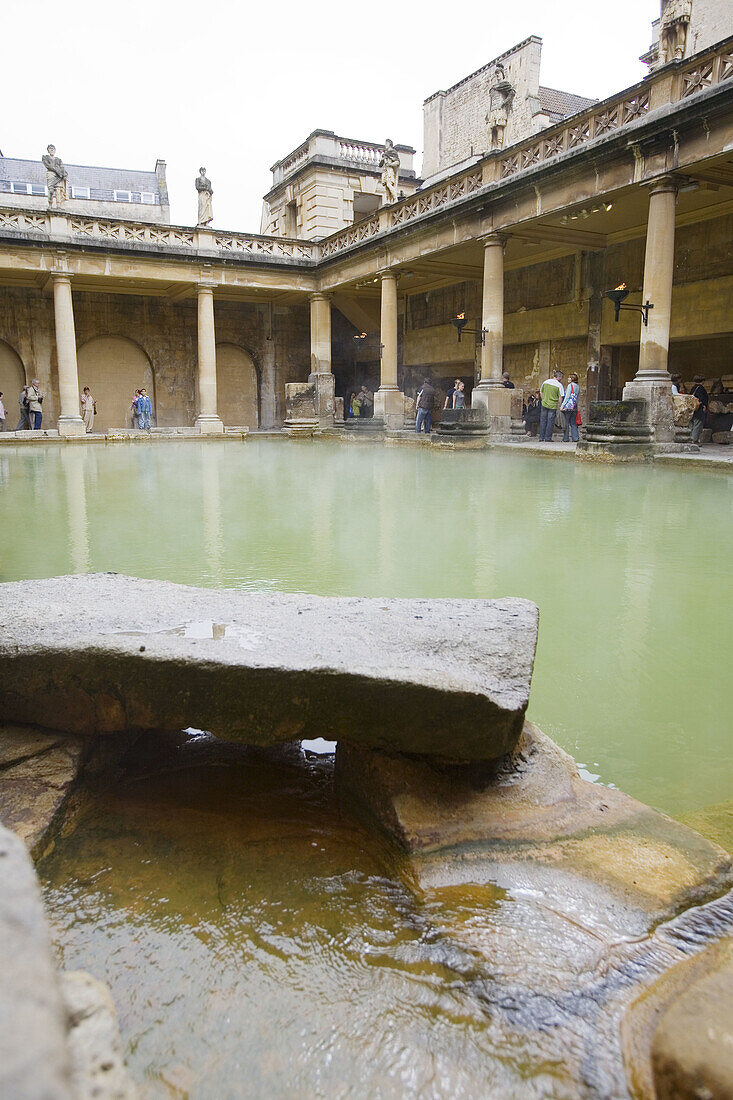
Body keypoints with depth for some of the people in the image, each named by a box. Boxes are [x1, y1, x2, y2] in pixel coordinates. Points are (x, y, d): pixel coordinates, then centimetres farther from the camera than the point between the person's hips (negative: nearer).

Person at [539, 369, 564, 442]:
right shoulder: (559, 385, -8)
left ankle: (541, 438, 10)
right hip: (553, 406, -4)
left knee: (543, 421, 9)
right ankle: (548, 438, 4)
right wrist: (558, 404, 3)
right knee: (550, 422, 3)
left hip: (544, 405, 4)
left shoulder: (545, 382, 5)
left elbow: (541, 392, 14)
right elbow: (560, 397, -9)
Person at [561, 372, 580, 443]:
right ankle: (575, 438, 3)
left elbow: (567, 397, -11)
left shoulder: (570, 385, -6)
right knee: (573, 423, 9)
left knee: (566, 423, -2)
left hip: (568, 406, -7)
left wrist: (562, 406, -10)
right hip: (575, 407, 7)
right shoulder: (578, 387, 16)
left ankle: (566, 438, 0)